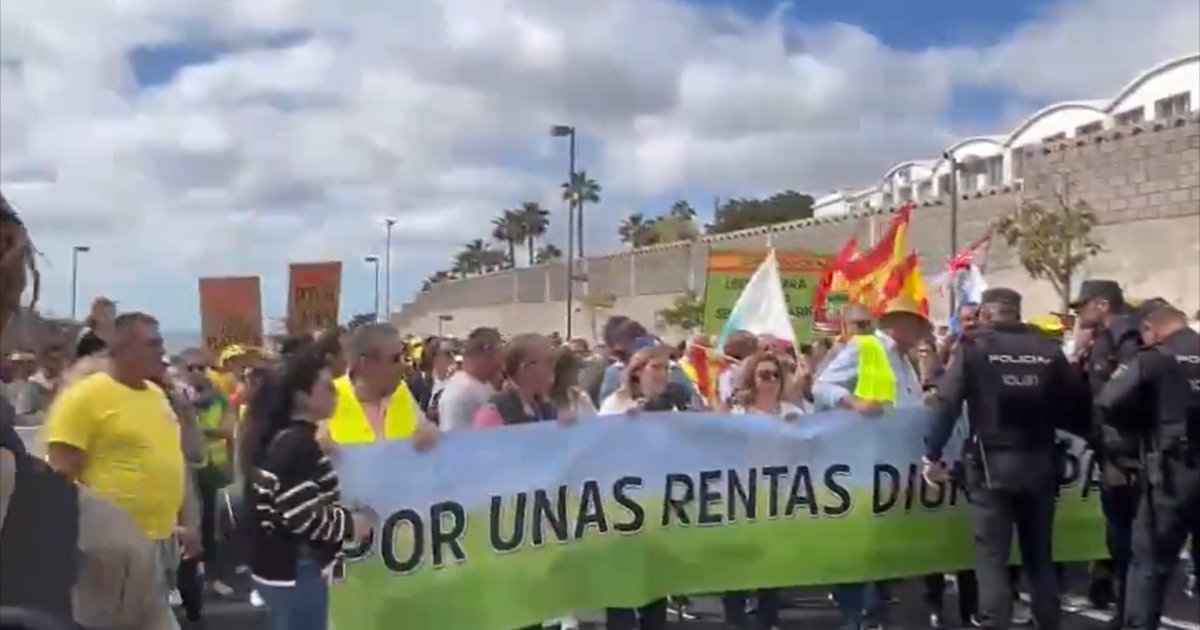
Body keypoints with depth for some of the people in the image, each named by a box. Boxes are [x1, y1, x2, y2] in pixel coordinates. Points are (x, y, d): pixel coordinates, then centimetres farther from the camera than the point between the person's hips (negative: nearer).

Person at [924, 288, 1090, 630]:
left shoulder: (975, 347, -2)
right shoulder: (1049, 349, 4)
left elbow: (947, 403, -9)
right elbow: (1075, 407, 0)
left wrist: (932, 455, -4)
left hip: (993, 463, -3)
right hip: (1040, 462, 3)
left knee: (992, 557, 1)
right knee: (1040, 555, 15)